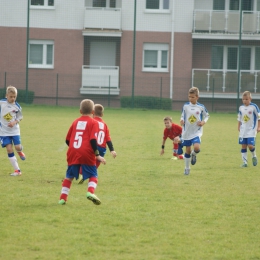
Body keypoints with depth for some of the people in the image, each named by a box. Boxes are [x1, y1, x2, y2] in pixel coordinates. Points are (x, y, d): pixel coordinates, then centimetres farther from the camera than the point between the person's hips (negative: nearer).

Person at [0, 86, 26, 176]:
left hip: (14, 130, 1)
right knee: (9, 149, -6)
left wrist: (14, 122, -14)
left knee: (17, 147, -9)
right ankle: (17, 170, 0)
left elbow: (19, 117, 3)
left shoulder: (17, 106, -6)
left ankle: (20, 151, 33)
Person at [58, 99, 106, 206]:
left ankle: (63, 197, 11)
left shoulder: (75, 122, 17)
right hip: (86, 153, -4)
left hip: (73, 153, 4)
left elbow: (67, 140, 17)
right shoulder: (93, 122, 3)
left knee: (69, 176, 16)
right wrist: (97, 155, -7)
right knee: (93, 175, 6)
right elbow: (93, 140, -9)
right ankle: (90, 192, -19)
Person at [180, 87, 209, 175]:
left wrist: (204, 121, -8)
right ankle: (187, 168, 23)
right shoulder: (185, 106, 0)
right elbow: (183, 115, 12)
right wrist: (181, 120, -9)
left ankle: (194, 154, 13)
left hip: (197, 132, -2)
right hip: (187, 132, 2)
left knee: (197, 147, -24)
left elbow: (207, 115, 11)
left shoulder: (201, 107, -4)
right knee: (188, 150, 7)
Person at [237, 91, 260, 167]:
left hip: (251, 130, -4)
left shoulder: (254, 107, -9)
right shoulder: (241, 108, 5)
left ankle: (254, 156, 14)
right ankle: (244, 162, 8)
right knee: (243, 146, 2)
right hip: (243, 130, 4)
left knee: (250, 145, -15)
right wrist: (239, 126, 14)